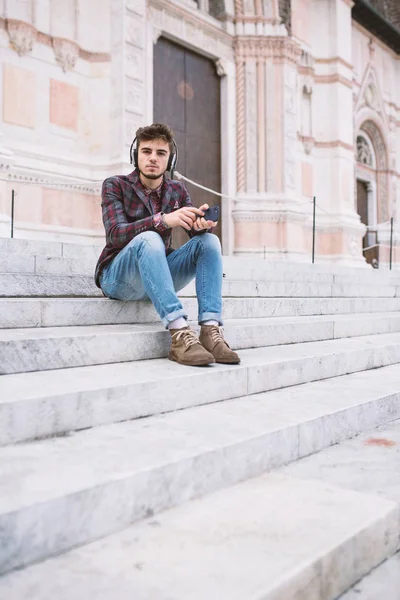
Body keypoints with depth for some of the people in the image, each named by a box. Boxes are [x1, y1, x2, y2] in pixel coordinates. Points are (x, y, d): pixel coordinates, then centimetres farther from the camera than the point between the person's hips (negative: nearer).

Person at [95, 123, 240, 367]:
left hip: (160, 274, 4)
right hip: (118, 276, -4)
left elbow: (196, 231, -6)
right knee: (149, 238, -34)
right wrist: (163, 220, -38)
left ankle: (211, 331, -31)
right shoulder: (115, 185, -5)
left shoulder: (177, 190, 7)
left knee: (209, 240, -16)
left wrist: (202, 223, -32)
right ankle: (180, 334, -44)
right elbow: (116, 234, -21)